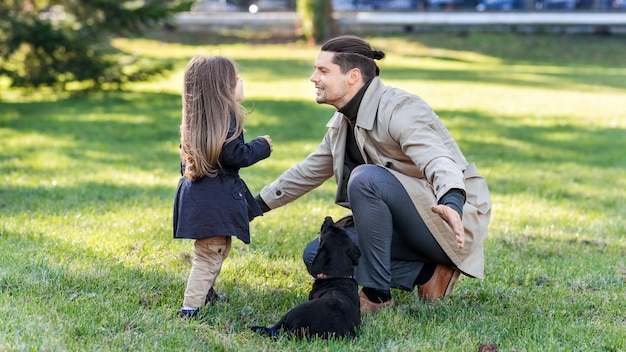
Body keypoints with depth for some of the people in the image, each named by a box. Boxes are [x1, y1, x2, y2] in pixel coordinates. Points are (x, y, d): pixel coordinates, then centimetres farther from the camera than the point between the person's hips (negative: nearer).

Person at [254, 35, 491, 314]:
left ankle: (376, 294, -20)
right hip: (407, 228, 9)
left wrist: (451, 204, -59)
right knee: (317, 255, -2)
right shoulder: (342, 123, 7)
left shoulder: (400, 110, -21)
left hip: (453, 218, -9)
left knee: (365, 178, -31)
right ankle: (427, 274, -4)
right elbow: (309, 172, 21)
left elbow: (438, 161, -38)